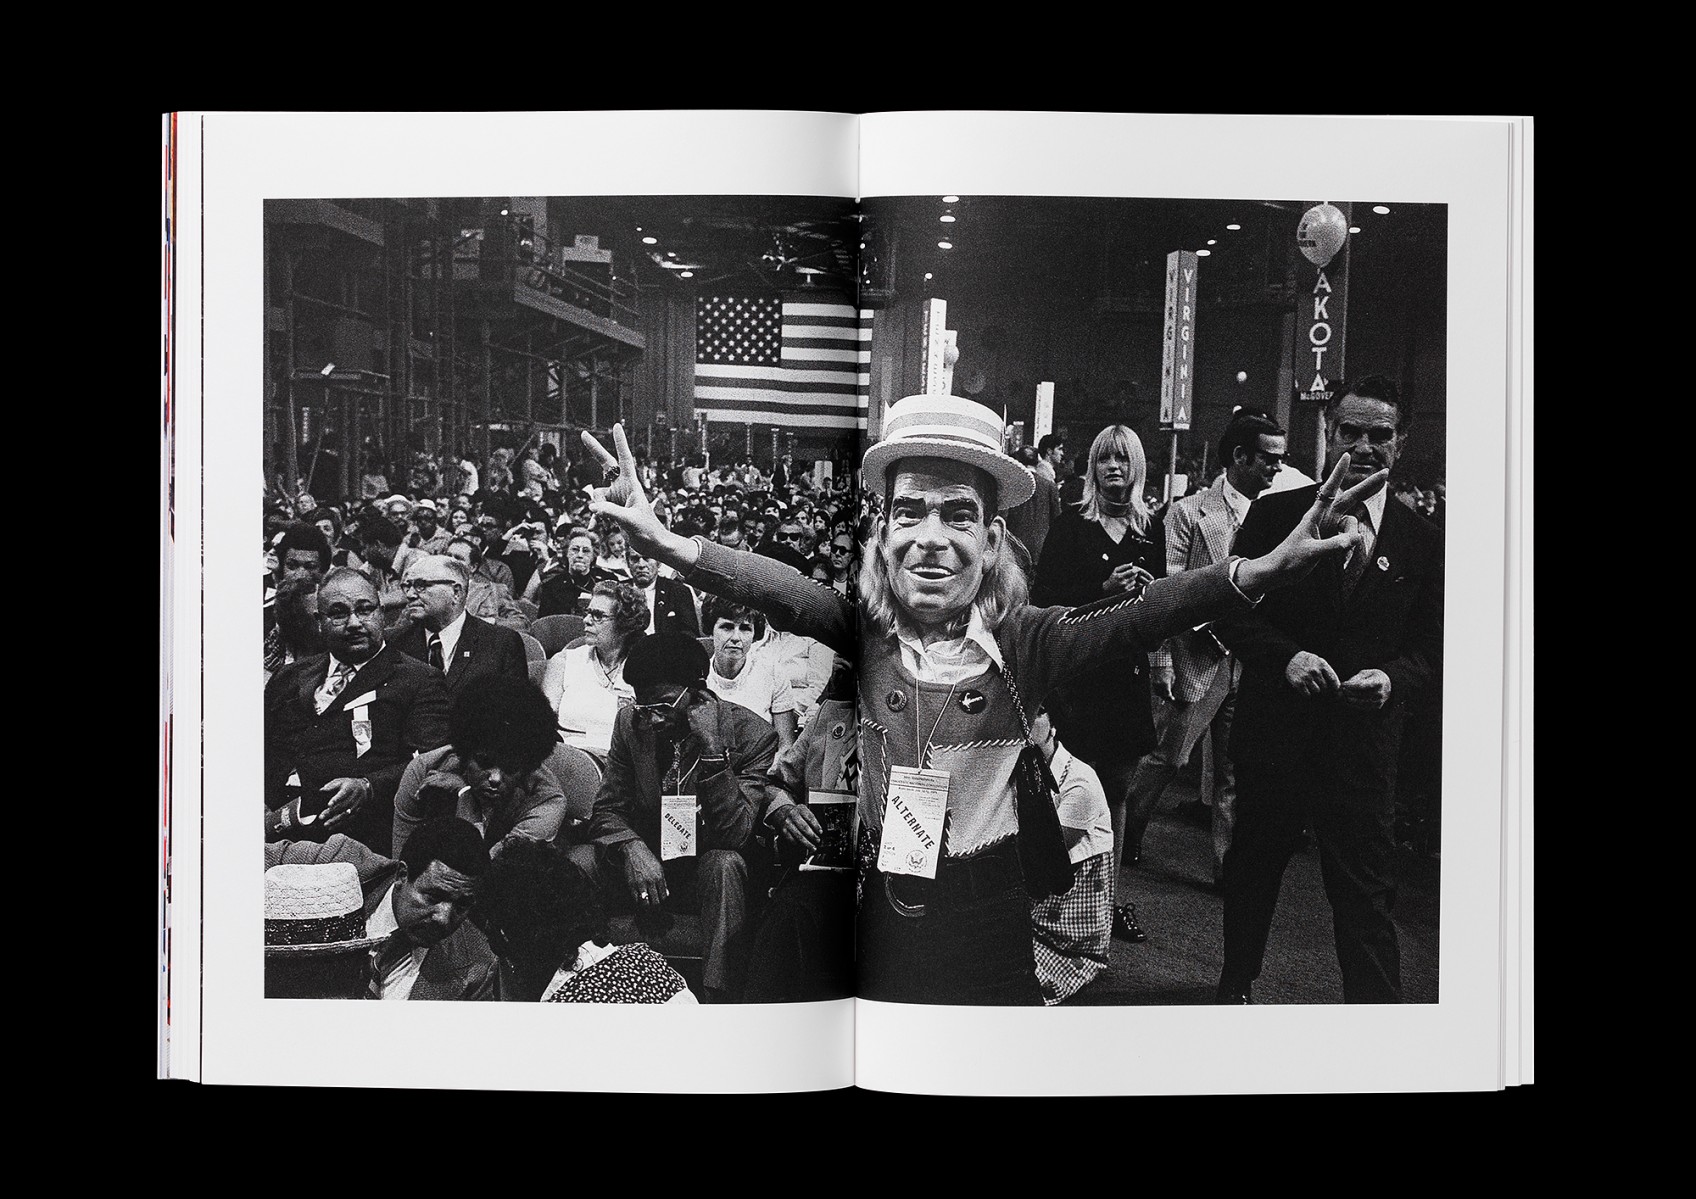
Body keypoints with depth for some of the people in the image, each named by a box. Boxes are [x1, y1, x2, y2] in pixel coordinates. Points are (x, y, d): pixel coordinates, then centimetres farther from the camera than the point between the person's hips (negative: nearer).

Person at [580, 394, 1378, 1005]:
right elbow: (780, 591, -25)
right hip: (884, 907, 1)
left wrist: (1263, 572, -41)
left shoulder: (1026, 642, -10)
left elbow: (1134, 618, -24)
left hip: (990, 912, -1)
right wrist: (673, 546, -44)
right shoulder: (865, 632, -8)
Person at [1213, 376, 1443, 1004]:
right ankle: (1236, 985, 41)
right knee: (1253, 867, 19)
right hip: (1273, 730, 1)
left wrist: (1394, 677, -18)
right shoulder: (1277, 514, -2)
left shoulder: (1423, 540, 2)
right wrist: (1285, 656, -19)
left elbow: (1432, 644, 3)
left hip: (1364, 740, 0)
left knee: (1367, 893, -1)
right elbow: (1231, 611, -2)